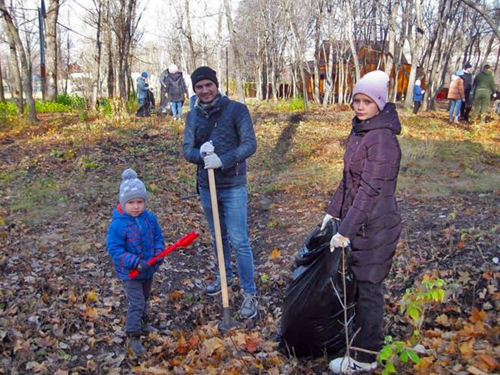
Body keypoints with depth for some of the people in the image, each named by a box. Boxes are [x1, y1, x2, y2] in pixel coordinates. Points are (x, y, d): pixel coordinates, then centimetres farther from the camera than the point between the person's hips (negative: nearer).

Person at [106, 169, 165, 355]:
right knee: (136, 304, -5)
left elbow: (158, 237, 4)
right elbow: (114, 248, -22)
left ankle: (142, 323, 48)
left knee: (144, 300, 25)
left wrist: (159, 254, -14)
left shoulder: (150, 218, -7)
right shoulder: (118, 224, -22)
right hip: (130, 273, -6)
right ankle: (134, 336, 11)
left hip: (148, 269, 6)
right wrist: (135, 262, -29)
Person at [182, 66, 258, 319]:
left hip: (233, 186, -5)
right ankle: (226, 276, 41)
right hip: (206, 185, 5)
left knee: (239, 241, -4)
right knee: (217, 236, 20)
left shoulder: (236, 109, -9)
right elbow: (187, 149, 1)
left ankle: (250, 293, 9)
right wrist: (201, 154, -23)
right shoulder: (193, 115, 6)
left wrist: (223, 159, -27)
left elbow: (250, 144, -14)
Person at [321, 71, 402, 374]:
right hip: (357, 221, 9)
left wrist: (346, 231, -24)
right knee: (358, 284, 21)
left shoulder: (382, 139, -22)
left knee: (368, 289, 4)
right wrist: (334, 211, 16)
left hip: (374, 227, -9)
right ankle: (361, 334, 41)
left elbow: (370, 191, -25)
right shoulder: (359, 130, 8)